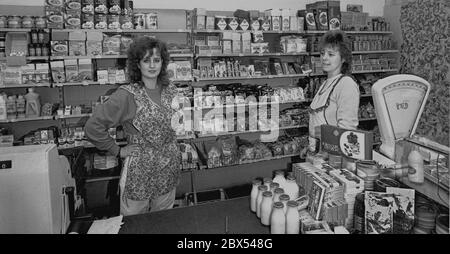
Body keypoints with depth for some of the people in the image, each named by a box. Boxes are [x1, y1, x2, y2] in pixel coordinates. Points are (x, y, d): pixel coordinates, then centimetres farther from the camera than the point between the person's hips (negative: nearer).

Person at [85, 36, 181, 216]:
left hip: (169, 167, 5)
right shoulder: (127, 95, -16)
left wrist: (173, 146, 8)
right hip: (140, 169, -4)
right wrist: (118, 150, -11)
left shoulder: (170, 90, 1)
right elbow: (93, 127, -16)